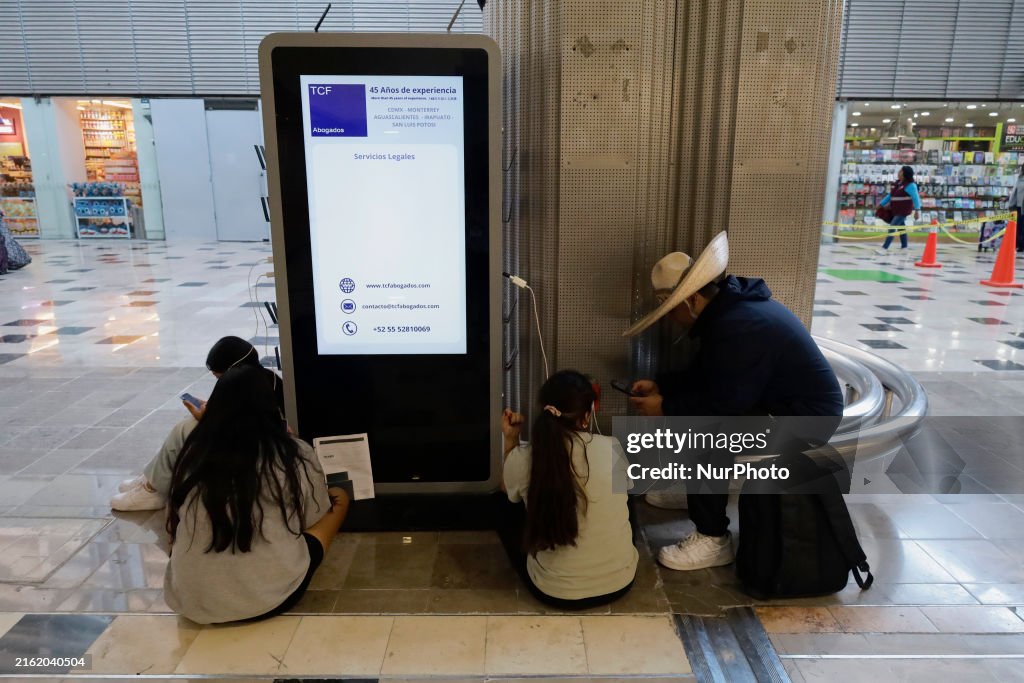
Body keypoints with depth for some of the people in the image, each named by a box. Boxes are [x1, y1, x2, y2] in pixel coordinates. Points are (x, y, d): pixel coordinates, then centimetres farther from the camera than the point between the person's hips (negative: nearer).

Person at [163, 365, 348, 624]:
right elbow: (315, 518, 8)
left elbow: (175, 522, 10)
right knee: (339, 498, 12)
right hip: (270, 597, -4)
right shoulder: (295, 455, -10)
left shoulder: (193, 453, -3)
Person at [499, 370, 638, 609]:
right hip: (620, 583, 2)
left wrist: (511, 441, 8)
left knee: (504, 508, 21)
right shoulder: (613, 449, -14)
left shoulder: (522, 459, -16)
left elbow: (509, 492, 9)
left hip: (556, 593, -2)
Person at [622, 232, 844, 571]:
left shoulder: (739, 328, -29)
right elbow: (704, 375, 12)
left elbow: (724, 406, -25)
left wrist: (666, 408, -16)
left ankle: (713, 540, -9)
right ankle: (690, 487, 26)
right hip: (785, 401, 10)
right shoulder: (728, 303, 3)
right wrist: (659, 385, 4)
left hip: (807, 418, -10)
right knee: (690, 406, 12)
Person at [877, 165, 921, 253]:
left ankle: (884, 248, -12)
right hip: (896, 210, 8)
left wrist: (917, 210, -19)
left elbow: (916, 198, -15)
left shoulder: (910, 185, -15)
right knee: (901, 228, 16)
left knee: (892, 227, -13)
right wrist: (881, 204, 9)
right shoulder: (897, 183, 7)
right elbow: (890, 195, 14)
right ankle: (904, 247, 27)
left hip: (903, 210, -8)